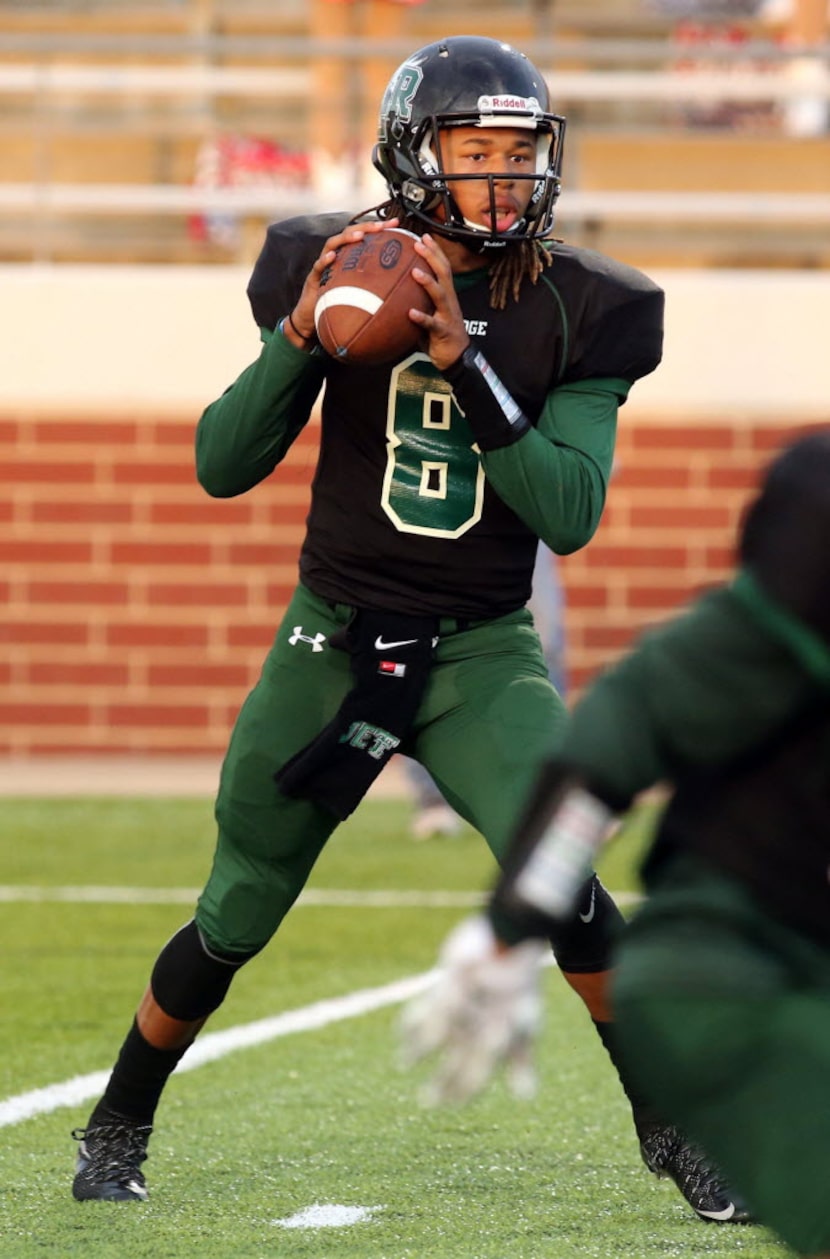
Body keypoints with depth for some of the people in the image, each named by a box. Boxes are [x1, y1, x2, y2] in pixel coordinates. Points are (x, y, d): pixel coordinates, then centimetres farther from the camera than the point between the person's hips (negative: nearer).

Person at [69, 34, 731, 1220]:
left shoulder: (574, 309, -9)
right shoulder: (334, 269, -7)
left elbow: (570, 515, -18)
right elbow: (222, 467, -7)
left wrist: (465, 363, -28)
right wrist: (302, 335, -24)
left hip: (483, 651, -1)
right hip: (334, 638, 1)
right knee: (233, 923, 8)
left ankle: (672, 1118, -6)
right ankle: (117, 1129, 32)